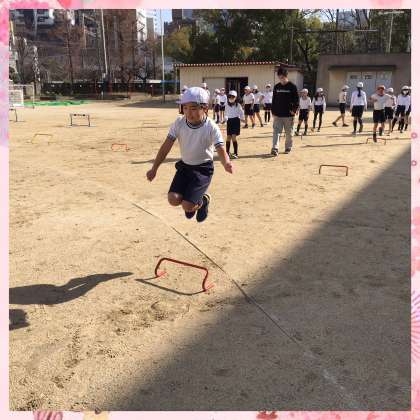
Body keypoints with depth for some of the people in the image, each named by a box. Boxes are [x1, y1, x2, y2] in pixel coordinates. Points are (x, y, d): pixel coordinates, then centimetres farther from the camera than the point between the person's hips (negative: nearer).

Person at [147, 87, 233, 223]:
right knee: (173, 199, -14)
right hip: (184, 166, 4)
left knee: (187, 206, -15)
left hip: (203, 168, -4)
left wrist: (226, 163, -51)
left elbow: (221, 150, -27)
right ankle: (192, 202, 22)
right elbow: (166, 146, -8)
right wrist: (154, 169, -11)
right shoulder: (179, 123, -11)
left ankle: (203, 200, 22)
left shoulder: (211, 127, -20)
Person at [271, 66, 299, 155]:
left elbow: (296, 99, -3)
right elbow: (274, 100, 12)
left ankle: (288, 147, 23)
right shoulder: (276, 87, 8)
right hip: (277, 114, 3)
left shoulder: (292, 86, -3)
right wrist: (273, 111, 6)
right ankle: (275, 148, -13)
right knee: (276, 131, -8)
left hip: (288, 115, -2)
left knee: (288, 132, 9)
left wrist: (294, 110, -13)